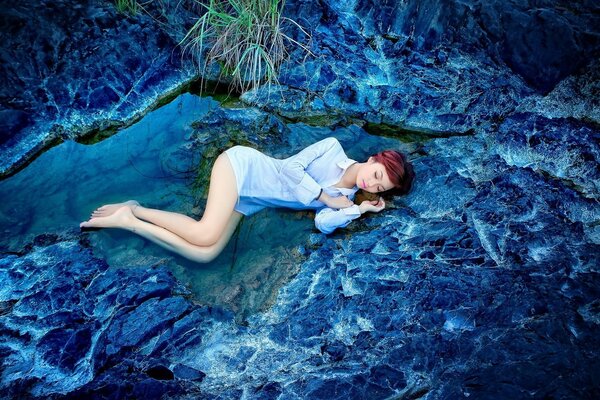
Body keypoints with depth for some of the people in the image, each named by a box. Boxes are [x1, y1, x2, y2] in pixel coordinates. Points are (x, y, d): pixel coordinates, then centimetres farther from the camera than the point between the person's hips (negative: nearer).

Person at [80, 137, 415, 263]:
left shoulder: (347, 196, 6)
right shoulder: (333, 148, -7)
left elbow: (324, 223, -10)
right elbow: (292, 167, -15)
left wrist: (361, 209, -14)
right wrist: (325, 197, -13)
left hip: (246, 202, 6)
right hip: (242, 165, -6)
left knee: (205, 253, -17)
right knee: (204, 236, -29)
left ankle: (132, 220, -1)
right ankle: (133, 212, -7)